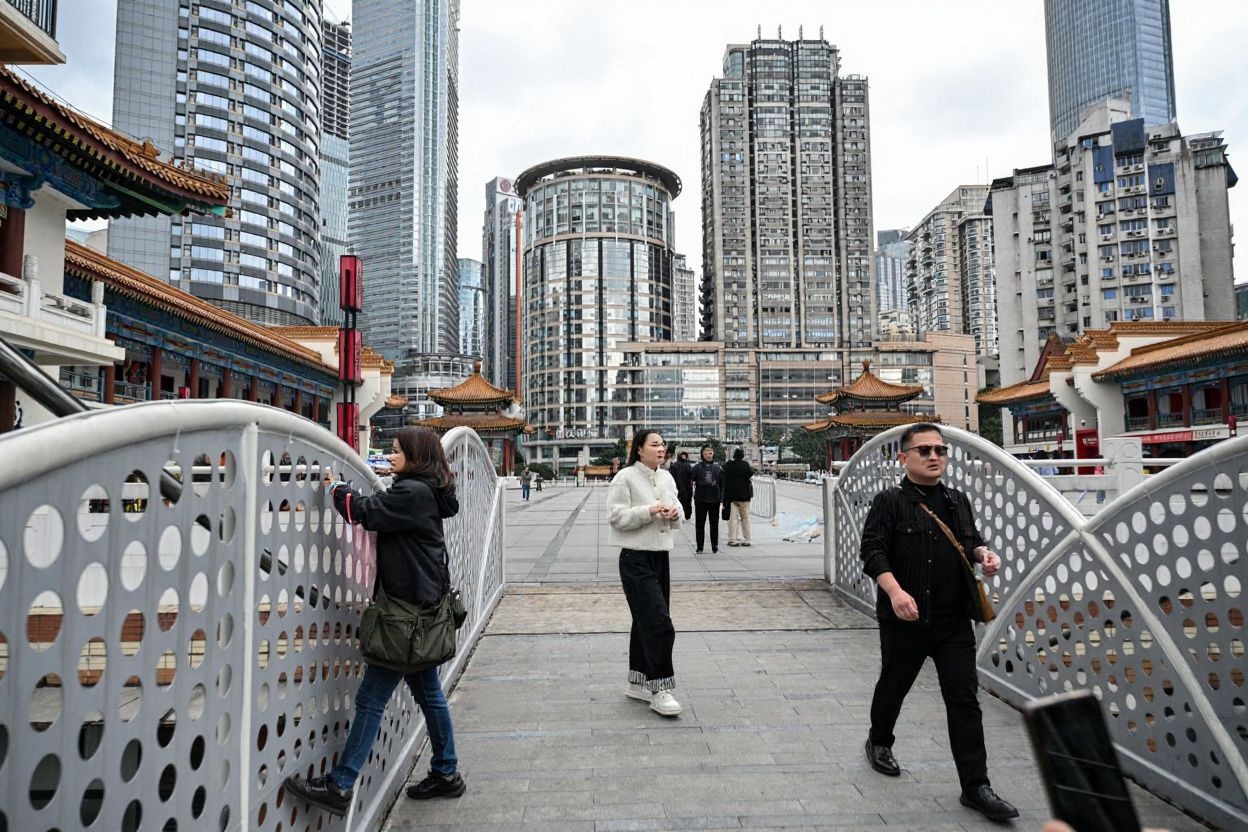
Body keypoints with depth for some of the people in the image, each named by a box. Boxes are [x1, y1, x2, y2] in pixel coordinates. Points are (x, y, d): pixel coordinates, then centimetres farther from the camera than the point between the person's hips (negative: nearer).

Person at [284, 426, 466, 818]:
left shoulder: (412, 493, -16)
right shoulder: (426, 493, 13)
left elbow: (367, 511, -17)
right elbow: (380, 513, 15)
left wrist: (336, 488, 0)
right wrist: (341, 489, 6)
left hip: (407, 610, -10)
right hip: (422, 606, 10)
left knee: (371, 698, -3)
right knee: (428, 693, 16)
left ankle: (340, 786, 5)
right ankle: (446, 774, 26)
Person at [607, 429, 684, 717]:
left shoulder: (667, 477, 12)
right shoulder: (625, 477, -10)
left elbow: (677, 514, 20)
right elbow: (616, 516, -15)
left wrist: (675, 514, -3)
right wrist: (649, 511, -22)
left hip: (661, 557, 8)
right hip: (636, 560, -8)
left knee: (646, 622, 15)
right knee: (658, 624, -11)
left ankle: (637, 683, 27)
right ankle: (659, 690, -2)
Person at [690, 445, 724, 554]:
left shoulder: (718, 467, 4)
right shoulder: (697, 467, -1)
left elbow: (722, 484, 5)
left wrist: (722, 498, 0)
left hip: (714, 499, 1)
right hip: (700, 499, -1)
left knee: (714, 524, 9)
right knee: (700, 524, 6)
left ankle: (715, 546, 19)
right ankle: (699, 547, 14)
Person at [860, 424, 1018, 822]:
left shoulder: (958, 501, 9)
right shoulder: (890, 502, -8)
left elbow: (971, 541, 21)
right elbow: (873, 551, -15)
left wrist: (984, 553, -2)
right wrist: (894, 590, -28)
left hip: (954, 620, 4)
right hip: (905, 619, -4)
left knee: (964, 698, 2)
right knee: (894, 685, 15)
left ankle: (975, 786, 11)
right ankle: (879, 742, 42)